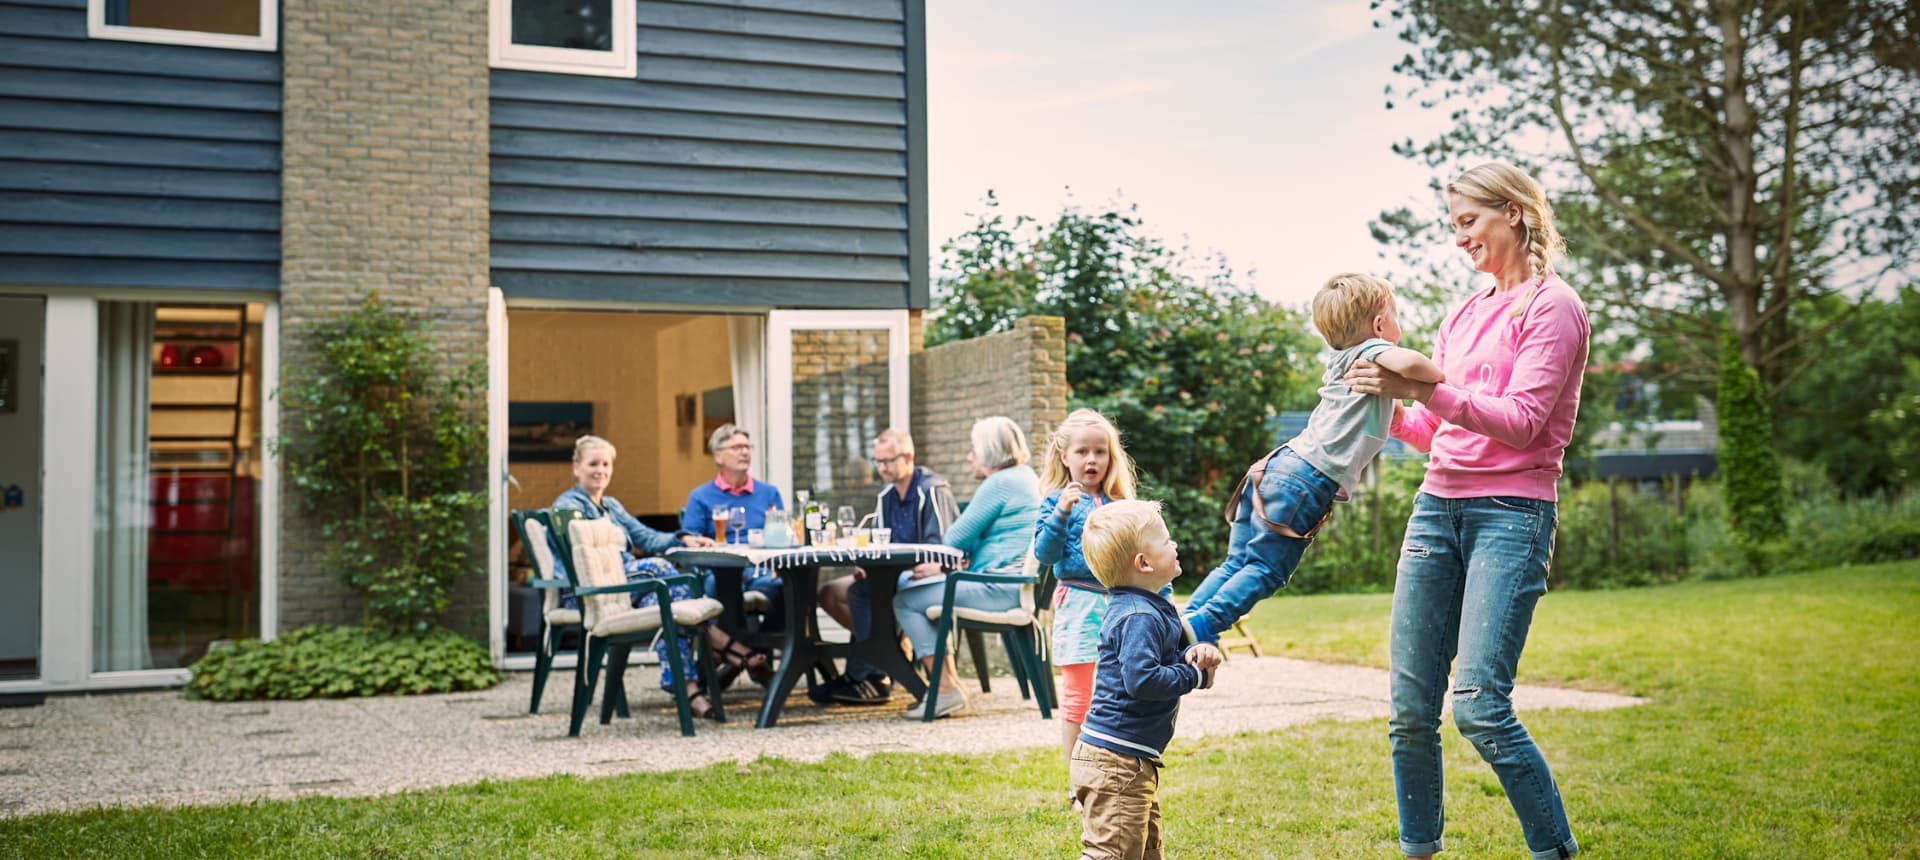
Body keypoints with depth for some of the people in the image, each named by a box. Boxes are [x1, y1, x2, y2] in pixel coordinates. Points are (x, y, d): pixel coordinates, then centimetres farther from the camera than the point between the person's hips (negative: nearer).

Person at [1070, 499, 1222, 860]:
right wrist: (1196, 675, -16)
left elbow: (1164, 658, 23)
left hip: (1135, 760, 11)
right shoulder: (1139, 618, -20)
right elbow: (1142, 679, -29)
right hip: (1117, 761, -11)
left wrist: (1197, 652, 2)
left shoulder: (1149, 608, 12)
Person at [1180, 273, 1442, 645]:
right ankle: (1201, 626, -9)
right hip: (1307, 481, -8)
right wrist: (1445, 382, -9)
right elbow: (1407, 362, -26)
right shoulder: (1372, 351, -2)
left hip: (1277, 465, 8)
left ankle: (1184, 621, 8)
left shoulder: (1340, 361, 22)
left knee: (1237, 562, 12)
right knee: (1267, 570, -3)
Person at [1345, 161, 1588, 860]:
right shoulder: (1463, 316, 20)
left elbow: (1520, 422, -12)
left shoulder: (1552, 306, -1)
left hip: (1511, 512, -7)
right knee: (1410, 706, 4)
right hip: (1437, 506, 7)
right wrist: (1386, 404, 3)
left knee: (1479, 707, -15)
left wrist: (1423, 387, -18)